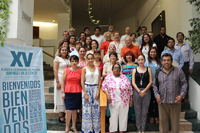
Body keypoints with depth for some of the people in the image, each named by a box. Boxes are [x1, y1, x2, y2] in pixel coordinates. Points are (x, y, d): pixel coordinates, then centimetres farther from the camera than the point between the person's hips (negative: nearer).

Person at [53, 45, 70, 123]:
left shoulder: (68, 59, 15)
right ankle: (61, 116, 7)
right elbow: (55, 70, -9)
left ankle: (63, 113, 18)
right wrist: (57, 82, -15)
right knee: (60, 96, -1)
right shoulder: (57, 58, -3)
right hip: (60, 78, -6)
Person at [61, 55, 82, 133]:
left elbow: (82, 82, 9)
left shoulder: (80, 71, 4)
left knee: (75, 110, 10)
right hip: (68, 92, -1)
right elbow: (63, 82, 4)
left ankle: (73, 126, 25)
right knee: (68, 110, -3)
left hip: (77, 93, 1)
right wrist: (63, 92, -2)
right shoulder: (66, 70, 1)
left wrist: (82, 92, 3)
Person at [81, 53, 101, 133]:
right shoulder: (84, 69, 1)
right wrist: (85, 94, -11)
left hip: (95, 89, 2)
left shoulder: (98, 69, 8)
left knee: (96, 110, 4)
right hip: (87, 89, -2)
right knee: (87, 110, 2)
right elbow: (82, 82, -4)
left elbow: (99, 81, 6)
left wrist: (98, 92, -5)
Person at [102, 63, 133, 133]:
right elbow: (104, 86, 2)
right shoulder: (108, 77, 1)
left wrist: (131, 99, 3)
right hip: (113, 101, -1)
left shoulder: (124, 77, 2)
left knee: (123, 116, 8)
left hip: (124, 101, 1)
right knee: (113, 116, 3)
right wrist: (108, 94, -11)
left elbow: (130, 89, 5)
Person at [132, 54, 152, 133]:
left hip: (146, 91, 0)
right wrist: (139, 91, -9)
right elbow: (133, 82, 2)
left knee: (144, 111, 3)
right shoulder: (134, 70, 8)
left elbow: (150, 82, 2)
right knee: (137, 111, 4)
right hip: (137, 91, 0)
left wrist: (144, 91, -9)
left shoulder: (148, 69, 7)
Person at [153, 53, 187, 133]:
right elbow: (154, 85, 9)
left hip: (175, 101, -1)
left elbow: (184, 83, 4)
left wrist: (182, 94, -10)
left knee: (175, 120, 8)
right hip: (162, 101, 1)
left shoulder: (179, 71, 2)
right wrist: (157, 95, -3)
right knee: (163, 120, 10)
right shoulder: (158, 72, 6)